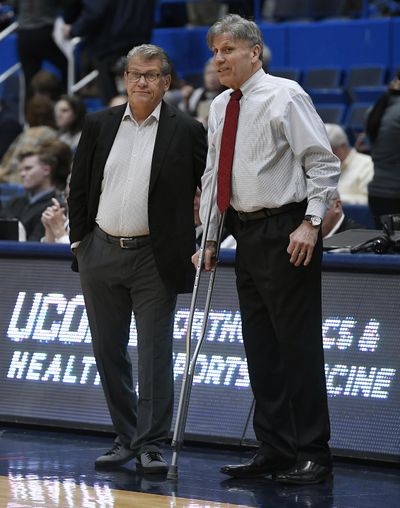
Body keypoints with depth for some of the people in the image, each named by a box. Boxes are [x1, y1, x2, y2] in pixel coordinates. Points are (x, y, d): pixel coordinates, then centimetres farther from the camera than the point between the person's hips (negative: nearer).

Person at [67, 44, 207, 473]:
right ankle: (125, 437, 21)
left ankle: (151, 444, 3)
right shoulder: (99, 125, 5)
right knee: (108, 352, 10)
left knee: (155, 355, -3)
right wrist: (77, 238, 6)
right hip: (101, 254, 4)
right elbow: (79, 185, 10)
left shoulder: (186, 131, -3)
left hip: (154, 258, -4)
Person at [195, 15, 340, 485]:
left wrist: (310, 223, -18)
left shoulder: (284, 96, -9)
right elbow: (213, 176, 20)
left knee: (298, 344, -5)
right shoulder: (220, 107, 13)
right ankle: (273, 450, 17)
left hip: (286, 234, -8)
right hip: (247, 233, 8)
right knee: (260, 346, 10)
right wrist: (209, 238, 15)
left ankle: (312, 454, 0)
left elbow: (323, 164, -12)